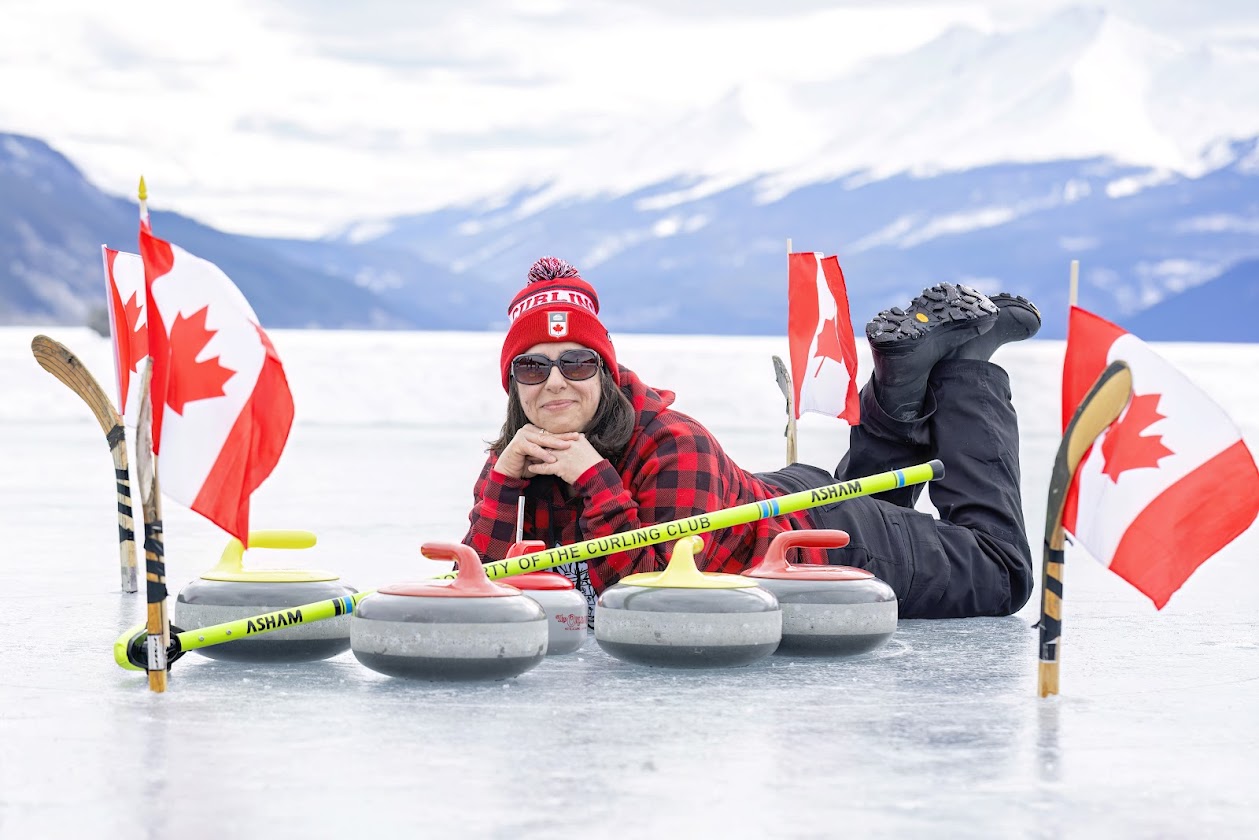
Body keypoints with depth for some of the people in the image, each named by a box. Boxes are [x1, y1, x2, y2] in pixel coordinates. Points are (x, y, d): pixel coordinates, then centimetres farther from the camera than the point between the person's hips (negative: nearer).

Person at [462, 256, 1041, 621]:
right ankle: (902, 389, 30)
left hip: (833, 543, -7)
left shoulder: (673, 447, -36)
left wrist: (596, 484, -45)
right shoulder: (524, 453, -16)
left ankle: (960, 363, 24)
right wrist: (504, 479, -32)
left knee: (1003, 576, 17)